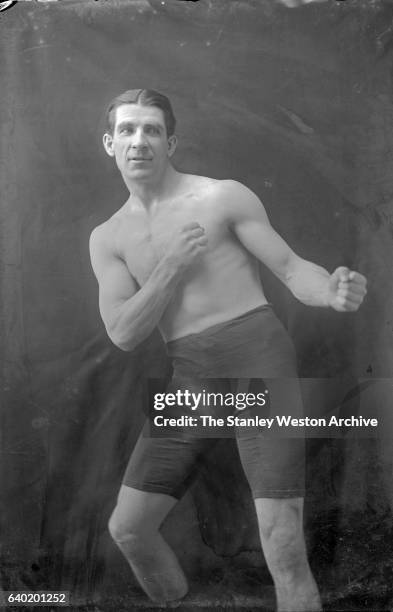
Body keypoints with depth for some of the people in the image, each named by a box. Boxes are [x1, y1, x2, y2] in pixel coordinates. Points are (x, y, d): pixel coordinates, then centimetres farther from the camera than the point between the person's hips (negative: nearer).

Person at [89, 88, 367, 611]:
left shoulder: (224, 197, 1)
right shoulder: (107, 238, 12)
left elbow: (292, 269, -1)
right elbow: (123, 334, 3)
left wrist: (334, 292, -24)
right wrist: (174, 265, -9)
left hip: (259, 357, -4)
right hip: (192, 380, 5)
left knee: (284, 554, -10)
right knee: (128, 528, 5)